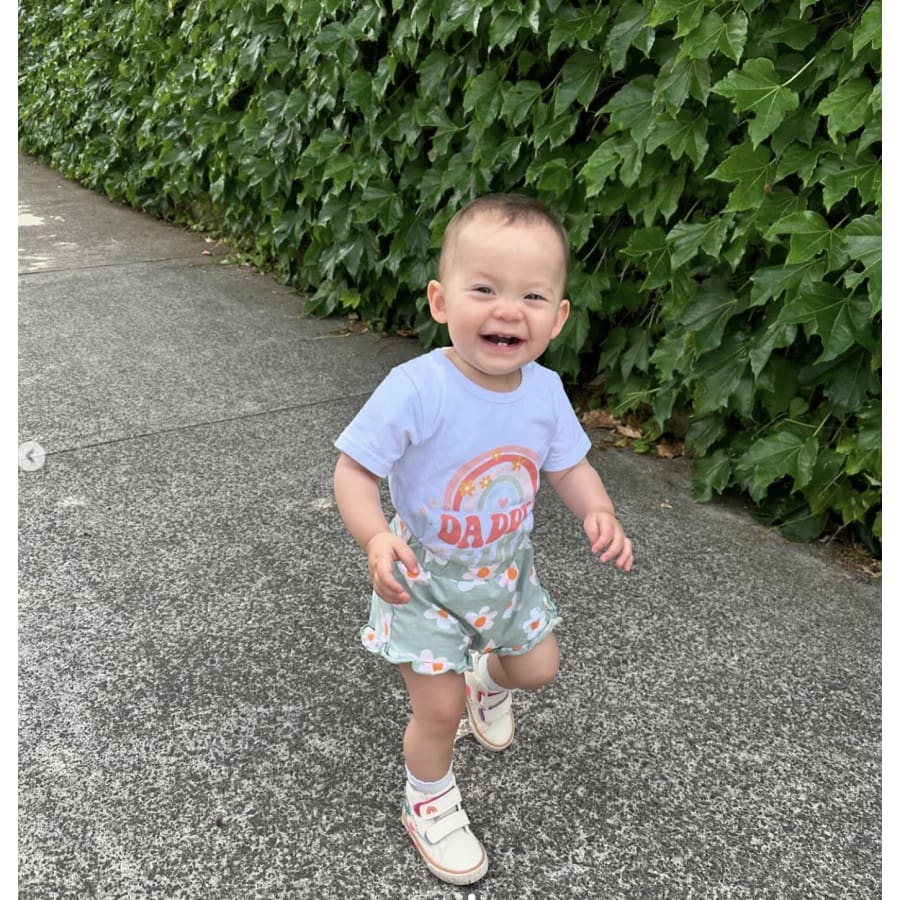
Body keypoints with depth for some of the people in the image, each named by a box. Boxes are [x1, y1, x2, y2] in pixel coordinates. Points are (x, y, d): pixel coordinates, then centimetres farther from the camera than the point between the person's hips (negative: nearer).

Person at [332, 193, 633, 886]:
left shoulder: (545, 389, -15)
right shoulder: (416, 390, -32)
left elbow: (570, 465, 0)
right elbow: (354, 470, -24)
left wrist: (598, 511, -20)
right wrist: (376, 538, -41)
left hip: (506, 568, 5)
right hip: (424, 577, -5)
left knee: (539, 667, 22)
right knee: (439, 710, 2)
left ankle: (488, 676, 59)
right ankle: (429, 802, 35)